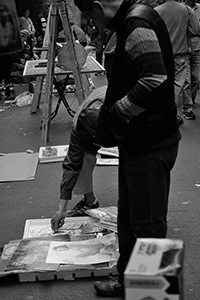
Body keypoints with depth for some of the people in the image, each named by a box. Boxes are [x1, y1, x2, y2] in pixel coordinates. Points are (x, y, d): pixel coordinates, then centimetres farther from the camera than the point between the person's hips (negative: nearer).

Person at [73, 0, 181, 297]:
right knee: (128, 216, 20)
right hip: (138, 140, 10)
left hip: (151, 145, -10)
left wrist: (114, 115, -18)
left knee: (148, 224, 4)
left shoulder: (137, 26, -18)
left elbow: (155, 81, -30)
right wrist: (111, 112, 12)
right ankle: (128, 278, 35)